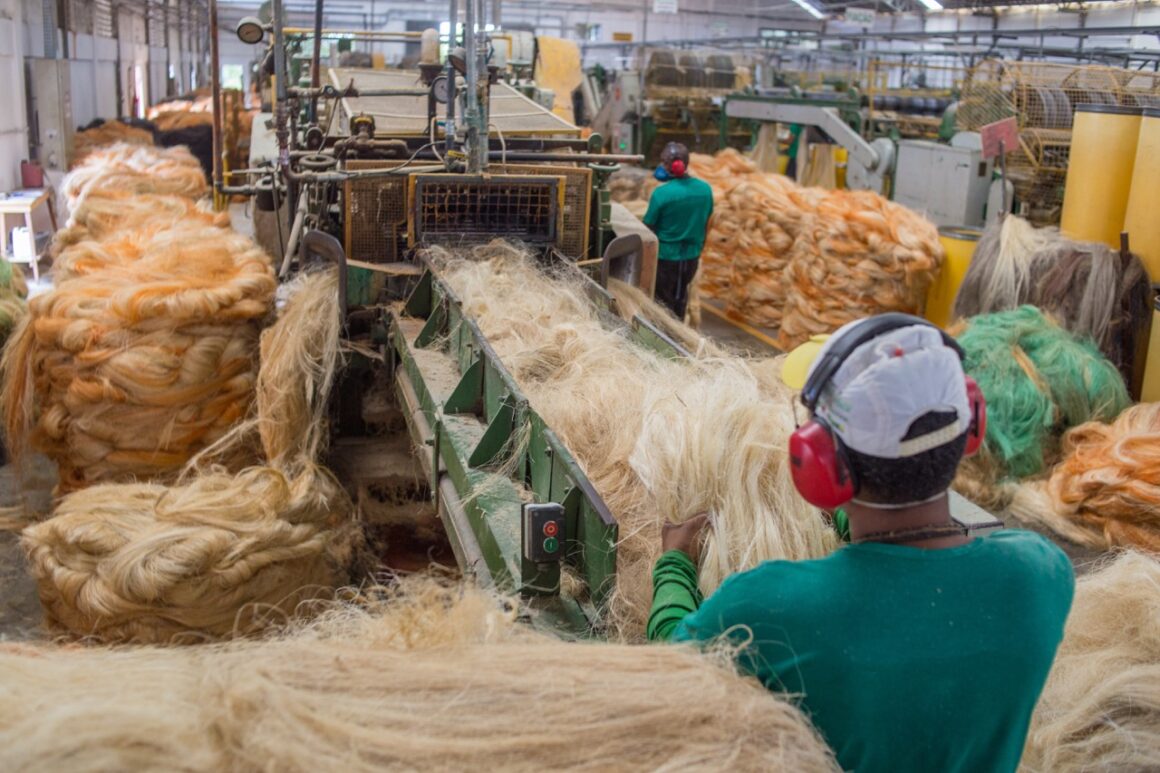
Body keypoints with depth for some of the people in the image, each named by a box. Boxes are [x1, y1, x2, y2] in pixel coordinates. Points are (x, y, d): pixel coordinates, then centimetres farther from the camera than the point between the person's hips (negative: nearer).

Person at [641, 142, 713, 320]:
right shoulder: (705, 189, -6)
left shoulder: (661, 193, -21)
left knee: (663, 302, 12)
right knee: (680, 297, 24)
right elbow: (705, 224, 6)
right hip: (692, 256, 5)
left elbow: (648, 227, -11)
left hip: (666, 257, -5)